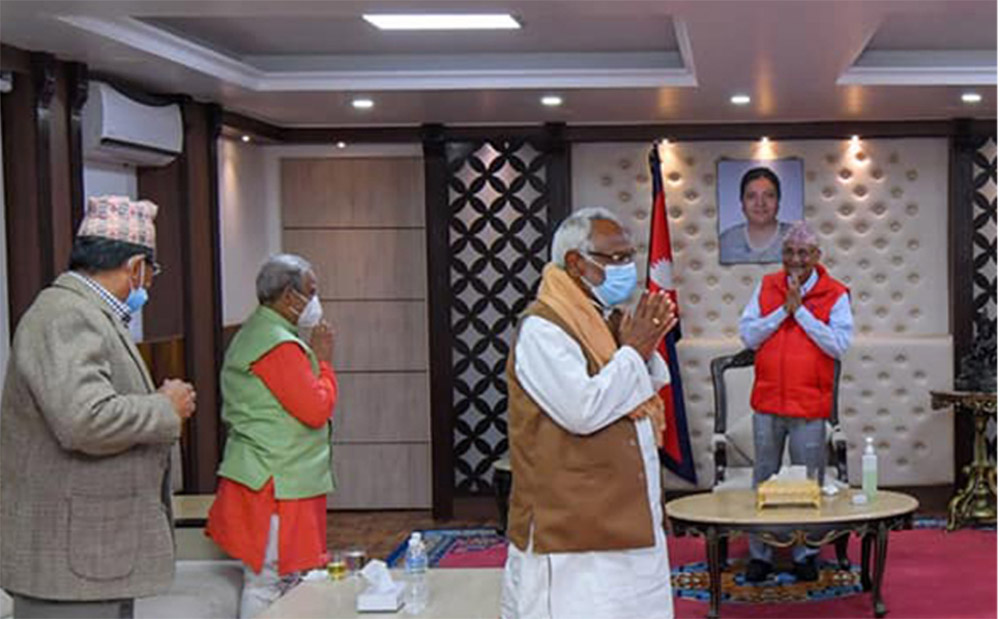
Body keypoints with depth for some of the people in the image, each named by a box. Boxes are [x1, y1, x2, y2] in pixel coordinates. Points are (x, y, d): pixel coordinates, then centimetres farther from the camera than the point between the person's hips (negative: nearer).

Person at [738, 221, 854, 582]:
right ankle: (760, 553, 19)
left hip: (810, 405, -2)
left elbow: (839, 345, -13)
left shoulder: (835, 294, -1)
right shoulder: (766, 287, 6)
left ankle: (805, 553, 19)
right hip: (767, 402, 2)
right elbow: (748, 336, -1)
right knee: (764, 478, 9)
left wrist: (801, 310, -14)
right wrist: (783, 309, -12)